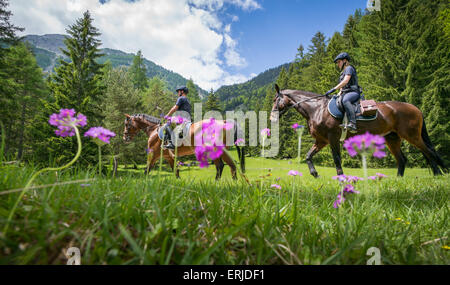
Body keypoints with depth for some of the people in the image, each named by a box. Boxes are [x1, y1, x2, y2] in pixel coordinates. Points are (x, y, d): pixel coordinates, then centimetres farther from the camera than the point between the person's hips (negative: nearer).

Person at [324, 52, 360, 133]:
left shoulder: (349, 68, -1)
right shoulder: (343, 73, 28)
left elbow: (345, 81, -17)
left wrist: (333, 89, -20)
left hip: (353, 92, -10)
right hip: (346, 93, 10)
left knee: (345, 100, -40)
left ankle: (352, 124, -54)